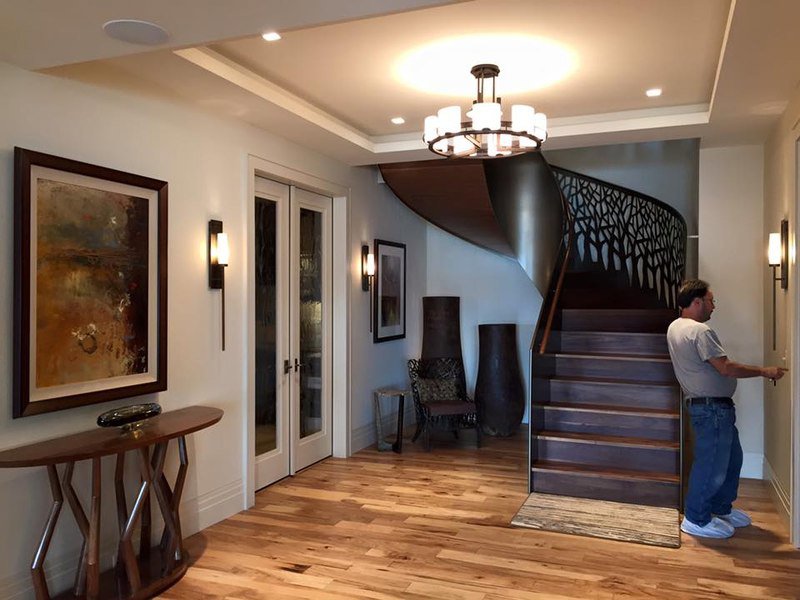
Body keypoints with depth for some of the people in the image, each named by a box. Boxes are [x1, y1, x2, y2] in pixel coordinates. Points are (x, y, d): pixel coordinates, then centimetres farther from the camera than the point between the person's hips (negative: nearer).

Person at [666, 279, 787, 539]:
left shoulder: (675, 327, 9)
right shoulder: (699, 331, -22)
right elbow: (726, 368, -24)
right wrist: (764, 371, -13)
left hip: (716, 406, 11)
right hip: (712, 408, -11)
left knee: (732, 457, 22)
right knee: (712, 465, 0)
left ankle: (721, 508, 36)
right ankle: (696, 520, 13)